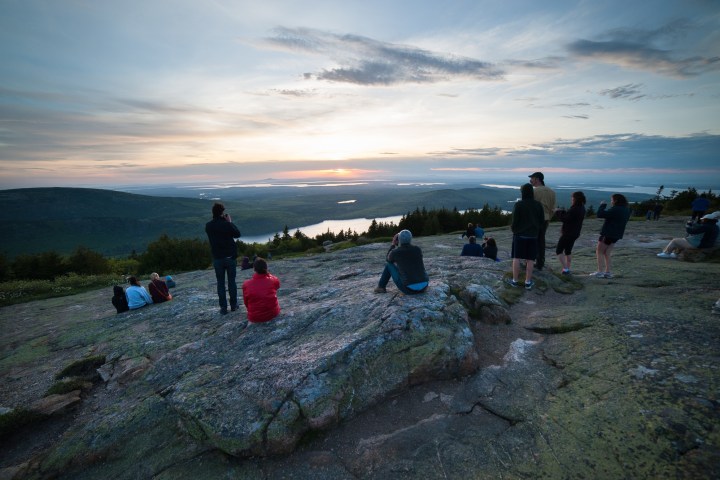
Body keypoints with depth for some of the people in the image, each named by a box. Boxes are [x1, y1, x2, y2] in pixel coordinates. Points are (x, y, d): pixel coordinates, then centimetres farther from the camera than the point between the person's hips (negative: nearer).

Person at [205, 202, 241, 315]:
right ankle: (233, 305, 18)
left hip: (217, 258, 2)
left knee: (220, 283, 9)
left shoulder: (208, 226, -4)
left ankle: (223, 307, 9)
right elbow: (237, 234, -1)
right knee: (232, 281, 10)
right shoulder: (227, 224, -14)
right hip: (230, 257, -2)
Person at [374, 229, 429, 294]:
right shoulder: (418, 249, 5)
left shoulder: (394, 252, -5)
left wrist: (393, 244, 23)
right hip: (424, 287, 3)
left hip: (409, 289, -3)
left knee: (388, 264, 18)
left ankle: (381, 287, 32)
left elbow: (388, 259, 22)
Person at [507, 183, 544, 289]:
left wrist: (512, 228, 10)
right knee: (530, 259, 7)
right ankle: (528, 282, 13)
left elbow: (515, 221, -10)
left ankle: (515, 280, 10)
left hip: (519, 235, -2)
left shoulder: (518, 204, -12)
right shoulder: (538, 205, -2)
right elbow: (542, 221, 4)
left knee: (516, 258, 6)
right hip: (533, 235, 3)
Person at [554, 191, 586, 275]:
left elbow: (564, 219, -23)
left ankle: (565, 269, -6)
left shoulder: (574, 210, -24)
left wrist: (558, 212, -10)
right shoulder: (581, 208, 8)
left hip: (568, 233, -10)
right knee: (568, 251, 20)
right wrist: (562, 211, -3)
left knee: (559, 251, 0)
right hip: (574, 233, 10)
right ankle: (567, 269, 24)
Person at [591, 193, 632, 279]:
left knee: (599, 252, 2)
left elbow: (600, 214, -24)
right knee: (607, 253, 14)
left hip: (608, 234, -8)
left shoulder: (615, 210, -20)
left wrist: (603, 205, -9)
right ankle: (608, 272, 13)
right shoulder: (626, 210, 9)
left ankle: (600, 272, -2)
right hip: (616, 235, 8)